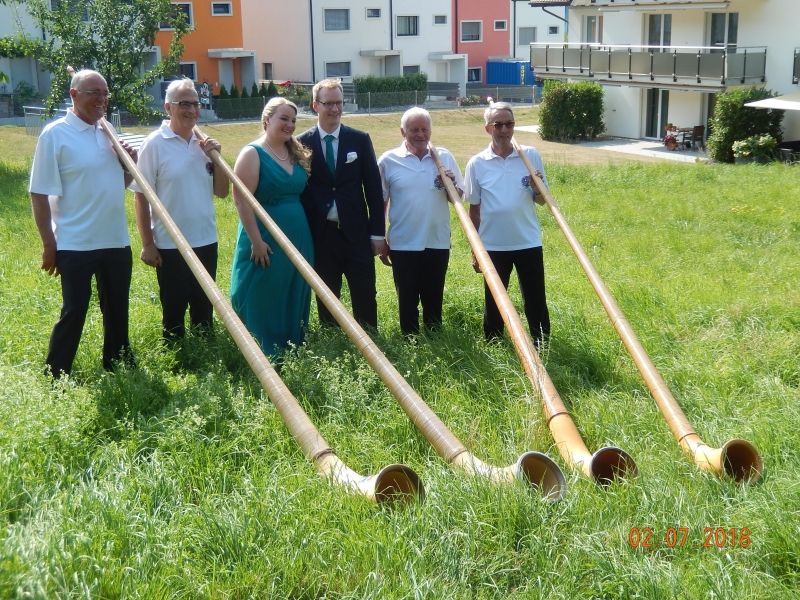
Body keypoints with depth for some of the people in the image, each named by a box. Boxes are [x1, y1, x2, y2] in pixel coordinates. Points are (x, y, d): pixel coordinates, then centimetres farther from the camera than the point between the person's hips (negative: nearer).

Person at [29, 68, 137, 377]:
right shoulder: (55, 134, -10)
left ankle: (118, 369, 32)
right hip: (75, 244, -6)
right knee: (73, 312, 0)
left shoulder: (109, 132, 9)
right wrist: (48, 244, -12)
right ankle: (56, 378, 13)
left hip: (116, 240, 6)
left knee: (117, 310, 16)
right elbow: (39, 194, -10)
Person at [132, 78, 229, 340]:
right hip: (170, 245, -5)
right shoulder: (155, 144, -9)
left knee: (204, 309, 15)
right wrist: (147, 244, -9)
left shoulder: (203, 143, 5)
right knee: (174, 311, 7)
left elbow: (222, 192, 7)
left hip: (206, 241, 5)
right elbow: (142, 197, -8)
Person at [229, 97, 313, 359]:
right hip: (266, 243, -7)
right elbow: (242, 200, -15)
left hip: (298, 239, 7)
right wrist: (256, 242, -18)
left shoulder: (297, 153, 11)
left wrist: (303, 236, 9)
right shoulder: (252, 154, -9)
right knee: (263, 305, 1)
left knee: (294, 302, 14)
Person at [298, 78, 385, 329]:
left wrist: (377, 233, 0)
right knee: (326, 301, 8)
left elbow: (374, 188, 3)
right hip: (320, 235, 0)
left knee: (365, 299, 4)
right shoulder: (302, 144, 1)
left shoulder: (360, 139, 3)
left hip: (356, 233, 1)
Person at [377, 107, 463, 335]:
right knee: (407, 300, 6)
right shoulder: (388, 160, -2)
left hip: (438, 242, 2)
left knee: (434, 299, 12)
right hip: (403, 244, -2)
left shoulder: (445, 158, 3)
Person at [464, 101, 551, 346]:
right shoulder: (477, 164, -2)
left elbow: (542, 201, 6)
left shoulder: (531, 156, -1)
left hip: (528, 242, 0)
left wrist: (537, 187, -17)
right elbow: (474, 210, 4)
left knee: (535, 300, 6)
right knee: (494, 302, 11)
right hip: (493, 245, 0)